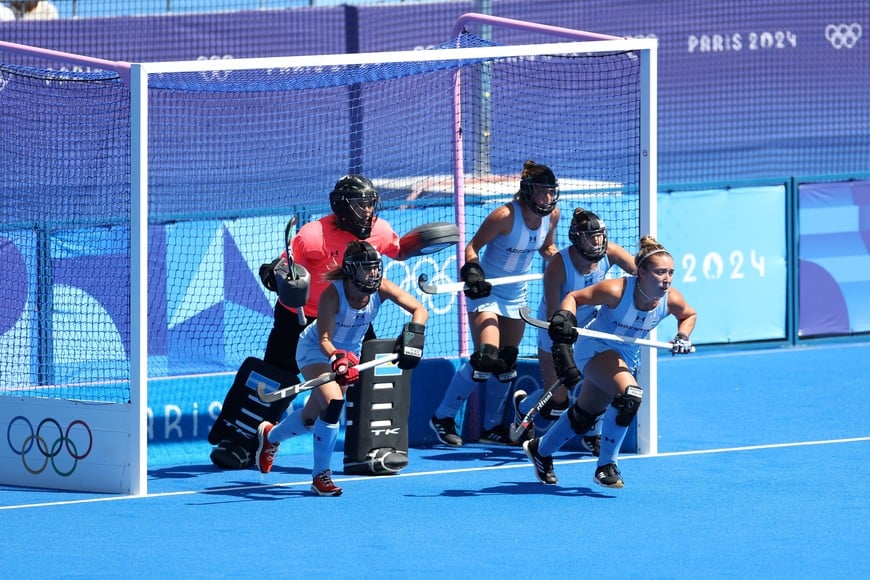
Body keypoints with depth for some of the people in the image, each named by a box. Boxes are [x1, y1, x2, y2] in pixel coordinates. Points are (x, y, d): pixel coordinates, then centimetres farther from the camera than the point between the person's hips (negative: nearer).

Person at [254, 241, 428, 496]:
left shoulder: (381, 289, -23)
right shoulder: (333, 294, -33)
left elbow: (419, 310, -22)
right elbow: (324, 340, -35)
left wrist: (413, 335, -41)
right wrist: (336, 359, -55)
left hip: (349, 351, 5)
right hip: (315, 350, -5)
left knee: (313, 417, 12)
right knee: (333, 403, -28)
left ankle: (270, 435, 46)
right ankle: (321, 476, -14)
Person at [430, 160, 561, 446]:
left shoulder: (552, 215, -6)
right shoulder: (505, 215, -24)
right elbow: (472, 247, -16)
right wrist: (472, 271, -33)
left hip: (516, 295, 7)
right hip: (486, 292, -7)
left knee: (507, 363, 8)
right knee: (486, 358, -19)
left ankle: (492, 426, 24)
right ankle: (443, 418, -4)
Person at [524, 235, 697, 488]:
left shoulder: (671, 300, -17)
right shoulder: (617, 291, -30)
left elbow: (689, 315, 7)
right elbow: (574, 297, -18)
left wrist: (683, 337, -10)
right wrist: (563, 319, -36)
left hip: (626, 358, 6)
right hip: (596, 350, -6)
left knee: (585, 414, 19)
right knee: (629, 393, -31)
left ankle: (540, 449, 46)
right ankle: (606, 466, -16)